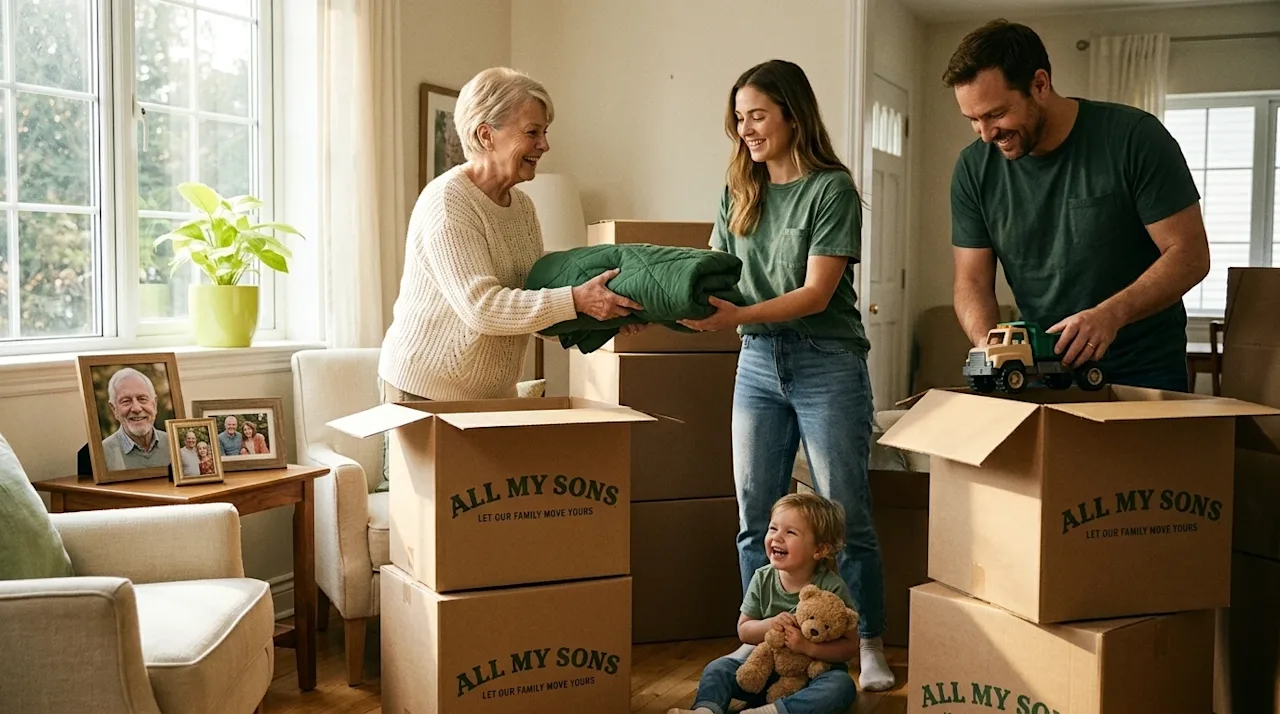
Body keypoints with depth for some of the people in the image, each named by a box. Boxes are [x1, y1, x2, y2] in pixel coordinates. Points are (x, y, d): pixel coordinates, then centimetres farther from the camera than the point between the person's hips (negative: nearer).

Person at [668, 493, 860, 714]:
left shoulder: (831, 588, -16)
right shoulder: (762, 579, -4)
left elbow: (850, 646, -14)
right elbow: (744, 631, 2)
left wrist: (807, 646, -27)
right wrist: (769, 625, -19)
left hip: (816, 669, -4)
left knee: (842, 685, -35)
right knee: (718, 669, -11)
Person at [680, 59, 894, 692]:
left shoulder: (832, 189, -7)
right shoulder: (739, 192, 10)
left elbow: (816, 294, -14)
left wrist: (738, 317, -27)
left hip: (827, 362, -5)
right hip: (758, 362, 5)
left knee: (844, 515, 1)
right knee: (755, 516, 6)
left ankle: (870, 647, 14)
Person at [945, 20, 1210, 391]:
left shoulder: (1134, 138, -16)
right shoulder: (974, 169, -6)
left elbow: (1189, 254, -15)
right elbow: (972, 281, -2)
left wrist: (1112, 313, -32)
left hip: (1144, 370, -2)